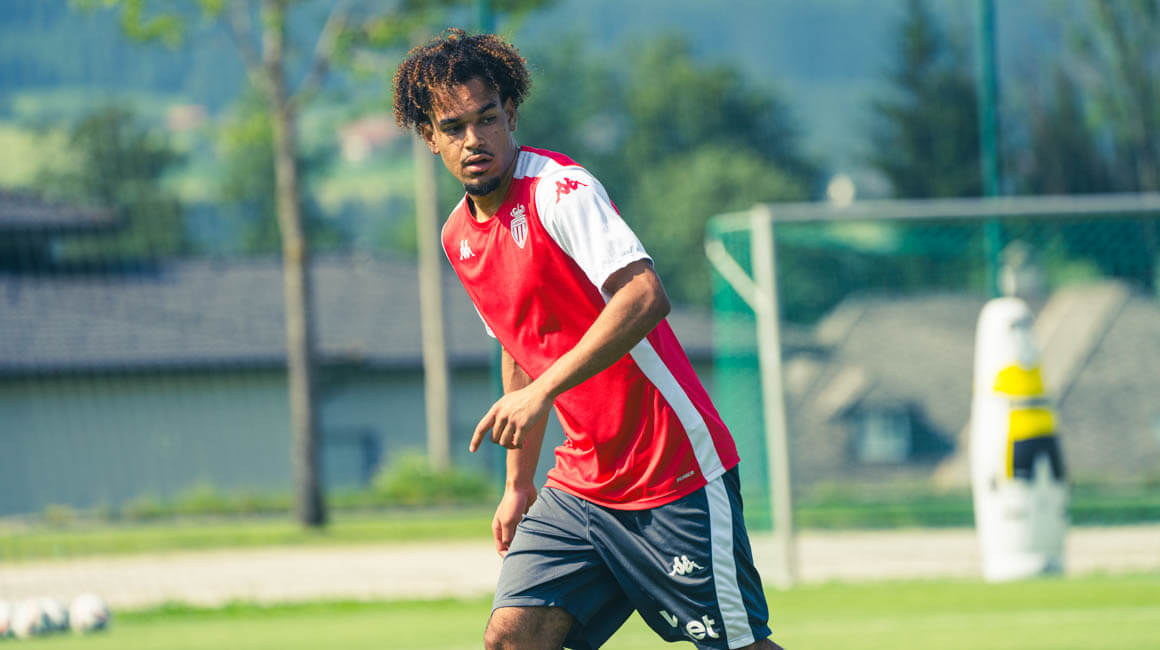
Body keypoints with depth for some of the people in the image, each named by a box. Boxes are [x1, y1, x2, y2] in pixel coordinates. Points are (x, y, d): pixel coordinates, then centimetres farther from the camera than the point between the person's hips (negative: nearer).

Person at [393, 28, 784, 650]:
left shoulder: (560, 190, -16)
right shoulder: (458, 237, 10)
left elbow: (645, 296, -30)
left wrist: (540, 391, -33)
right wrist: (519, 484, 23)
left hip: (675, 480, -7)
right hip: (579, 485, 7)